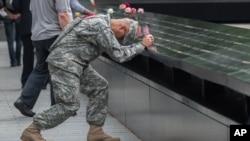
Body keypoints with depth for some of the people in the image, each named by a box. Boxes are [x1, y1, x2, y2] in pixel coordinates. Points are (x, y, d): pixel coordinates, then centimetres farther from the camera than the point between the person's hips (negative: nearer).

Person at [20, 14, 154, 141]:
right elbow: (118, 54, -20)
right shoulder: (102, 28, -20)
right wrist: (142, 45, -12)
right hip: (64, 62, -11)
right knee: (69, 104, -12)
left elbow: (116, 46, 20)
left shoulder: (103, 21, 11)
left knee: (99, 87, 8)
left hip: (74, 63, 11)